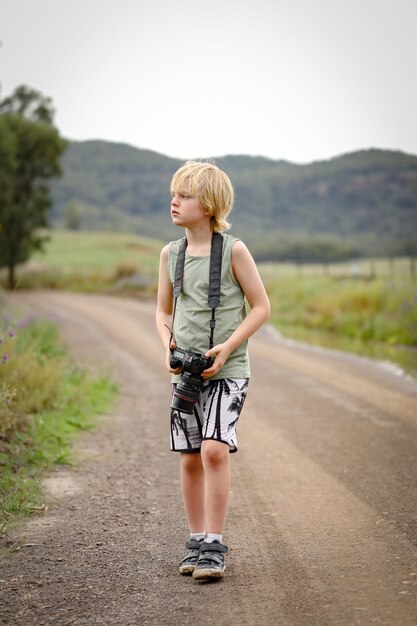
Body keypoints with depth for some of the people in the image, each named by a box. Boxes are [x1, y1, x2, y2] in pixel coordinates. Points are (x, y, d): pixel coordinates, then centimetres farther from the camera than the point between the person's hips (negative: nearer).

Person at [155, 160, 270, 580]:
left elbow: (261, 307, -4)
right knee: (190, 459, 7)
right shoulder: (171, 253, 6)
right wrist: (168, 344, -5)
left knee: (214, 449, -17)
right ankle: (196, 543, 20)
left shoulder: (233, 250, -7)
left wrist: (227, 347, -15)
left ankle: (214, 546, -8)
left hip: (227, 369, -5)